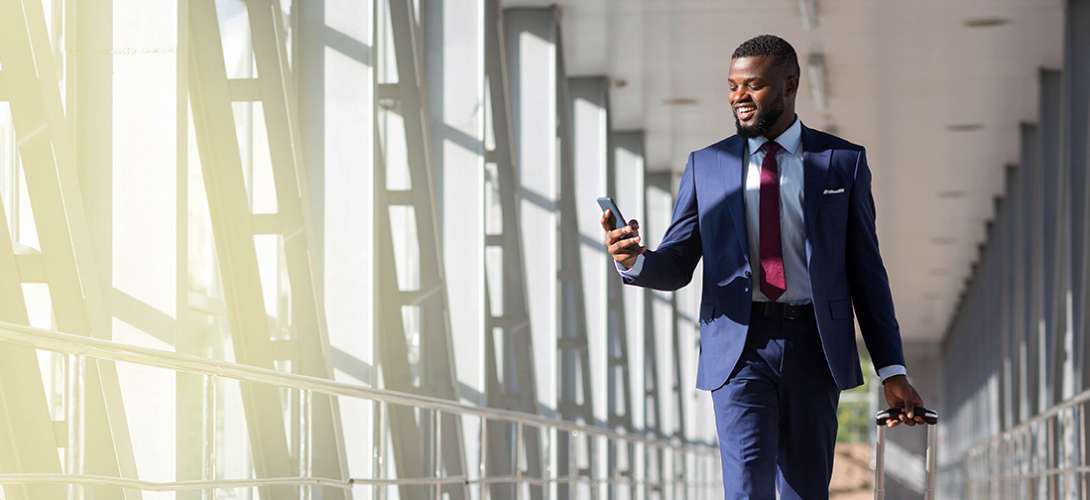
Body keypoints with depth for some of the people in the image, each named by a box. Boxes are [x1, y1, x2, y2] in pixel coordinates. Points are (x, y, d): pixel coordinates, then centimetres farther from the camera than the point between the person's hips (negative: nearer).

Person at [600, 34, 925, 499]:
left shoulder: (843, 161, 6)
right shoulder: (707, 165, 8)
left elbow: (866, 272, 6)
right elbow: (674, 268, 7)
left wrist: (892, 371, 1)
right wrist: (634, 260, -18)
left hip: (814, 348, 0)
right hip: (739, 345, 0)